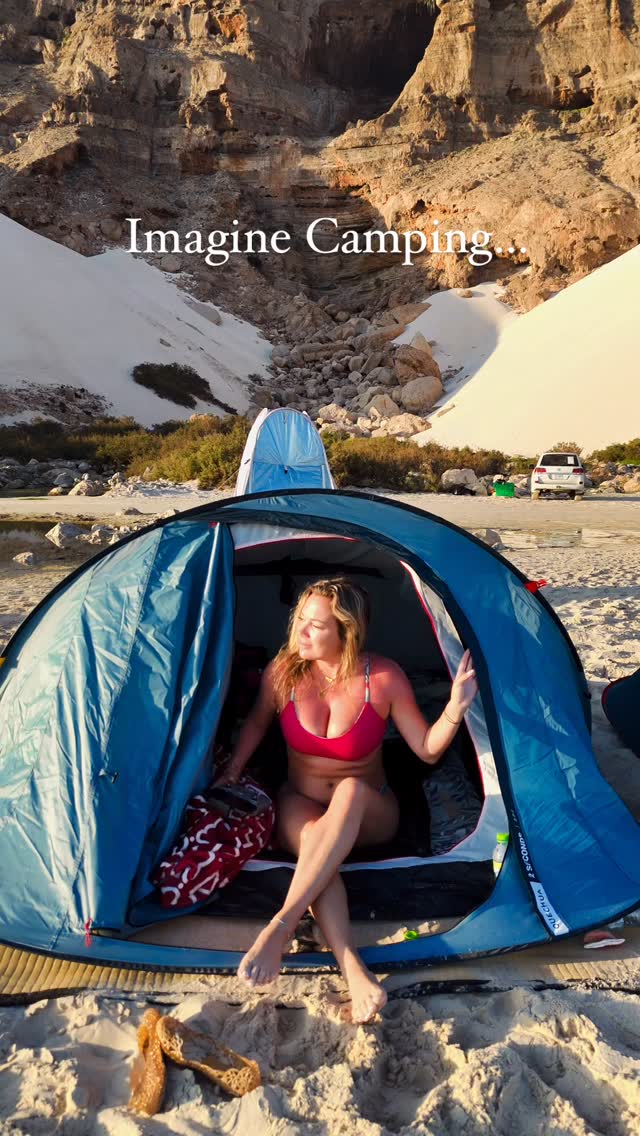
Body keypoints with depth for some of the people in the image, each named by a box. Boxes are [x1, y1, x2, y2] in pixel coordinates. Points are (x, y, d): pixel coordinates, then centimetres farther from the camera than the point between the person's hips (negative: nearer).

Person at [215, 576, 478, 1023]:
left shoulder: (385, 678, -17)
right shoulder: (283, 670, -12)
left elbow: (427, 751, -10)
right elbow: (256, 724, 8)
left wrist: (455, 710, -27)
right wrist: (231, 776, 0)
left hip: (370, 813, -1)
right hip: (301, 804, 2)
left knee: (351, 790, -39)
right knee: (312, 838, -37)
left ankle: (281, 927, -45)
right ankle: (356, 974, -48)